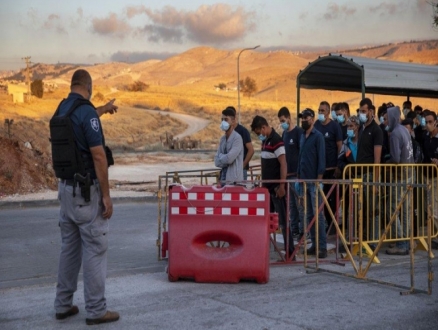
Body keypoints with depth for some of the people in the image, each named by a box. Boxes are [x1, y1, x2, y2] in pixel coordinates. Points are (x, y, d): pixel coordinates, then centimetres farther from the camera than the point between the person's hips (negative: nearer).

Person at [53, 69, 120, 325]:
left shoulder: (62, 109, 9)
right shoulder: (86, 111, -17)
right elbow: (98, 156, -21)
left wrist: (104, 109, 49)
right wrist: (106, 195, -16)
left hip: (66, 186, 9)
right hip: (87, 189, -8)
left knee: (70, 246, 15)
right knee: (95, 249, -1)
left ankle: (63, 304, 22)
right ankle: (96, 310, 5)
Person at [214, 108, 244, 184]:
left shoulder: (237, 138, -10)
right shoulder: (222, 138, 13)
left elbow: (229, 158, -19)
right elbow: (217, 162, 9)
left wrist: (221, 156, 0)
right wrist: (224, 157, -9)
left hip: (234, 180, -7)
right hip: (223, 179, 7)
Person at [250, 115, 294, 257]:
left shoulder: (276, 141, -14)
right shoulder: (265, 141, 13)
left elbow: (283, 164, -19)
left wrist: (282, 186, -21)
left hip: (276, 187, -9)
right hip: (267, 186, 9)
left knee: (282, 219, -3)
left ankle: (290, 251, 4)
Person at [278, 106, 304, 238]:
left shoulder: (299, 132, -7)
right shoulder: (284, 134, 15)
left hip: (296, 174, -7)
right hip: (286, 174, 7)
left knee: (300, 204, -4)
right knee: (291, 204, 11)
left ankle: (303, 231, 0)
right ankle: (294, 229, 17)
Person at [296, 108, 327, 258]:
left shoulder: (318, 136, -6)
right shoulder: (302, 136, 15)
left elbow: (321, 158, -11)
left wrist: (319, 179, -16)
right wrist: (298, 176, 14)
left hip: (314, 181, -7)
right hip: (304, 181, 7)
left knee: (318, 214, -7)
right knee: (309, 215, 10)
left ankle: (322, 246, -4)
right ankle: (314, 243, 16)